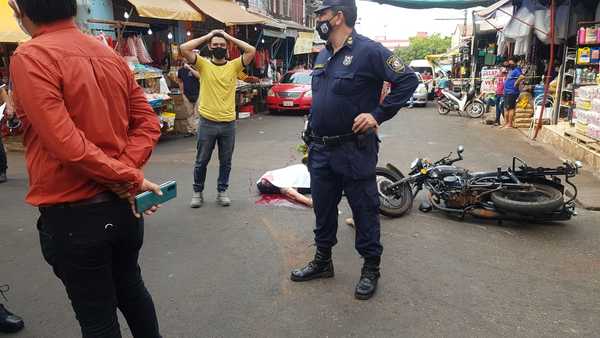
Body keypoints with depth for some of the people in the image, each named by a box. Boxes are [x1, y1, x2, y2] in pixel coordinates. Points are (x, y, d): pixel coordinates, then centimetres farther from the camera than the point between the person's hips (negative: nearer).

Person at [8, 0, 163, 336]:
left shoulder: (30, 57, -15)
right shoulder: (110, 55, 5)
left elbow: (65, 142, -24)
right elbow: (149, 122, 4)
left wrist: (129, 178, -15)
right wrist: (126, 172, -7)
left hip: (73, 214, -6)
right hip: (124, 205, 7)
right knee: (130, 287, 26)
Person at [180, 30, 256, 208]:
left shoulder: (234, 66, 4)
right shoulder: (203, 64, 1)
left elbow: (251, 50, -7)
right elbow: (184, 48, -10)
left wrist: (229, 37, 0)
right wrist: (208, 35, -2)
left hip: (228, 123, 1)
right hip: (207, 122, -1)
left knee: (226, 161, 12)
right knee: (201, 161, 10)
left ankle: (222, 191, 28)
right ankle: (197, 192, 25)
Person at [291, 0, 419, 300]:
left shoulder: (368, 50, -11)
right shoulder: (323, 55, 13)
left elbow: (408, 79, -13)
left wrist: (378, 115, -17)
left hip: (354, 151, -7)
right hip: (320, 151, 8)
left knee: (364, 210, 5)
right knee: (322, 208, 17)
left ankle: (370, 269, 22)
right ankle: (322, 261, 34)